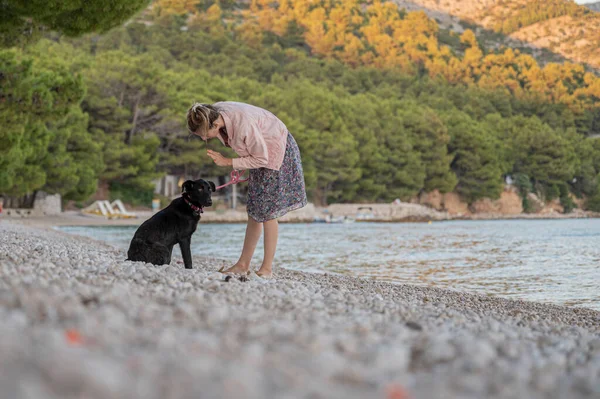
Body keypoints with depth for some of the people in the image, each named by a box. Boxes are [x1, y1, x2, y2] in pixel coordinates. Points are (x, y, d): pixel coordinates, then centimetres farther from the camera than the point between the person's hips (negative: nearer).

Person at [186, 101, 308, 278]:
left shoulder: (243, 125, -39)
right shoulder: (215, 113, -15)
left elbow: (261, 159, -25)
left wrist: (228, 162, -23)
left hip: (277, 149, -8)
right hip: (260, 150, 8)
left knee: (267, 211, -8)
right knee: (254, 210, 9)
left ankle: (267, 268, -2)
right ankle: (243, 264, 13)